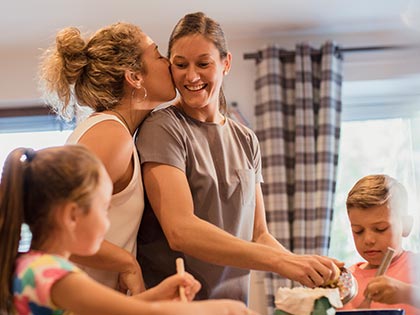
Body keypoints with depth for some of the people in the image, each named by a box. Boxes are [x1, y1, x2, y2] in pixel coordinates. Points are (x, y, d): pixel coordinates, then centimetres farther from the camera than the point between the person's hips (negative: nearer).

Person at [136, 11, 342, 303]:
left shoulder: (246, 140, 6)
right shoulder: (162, 128, -11)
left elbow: (259, 234, 6)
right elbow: (180, 231, -23)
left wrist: (309, 270, -13)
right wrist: (281, 261, -28)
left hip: (232, 301, 5)